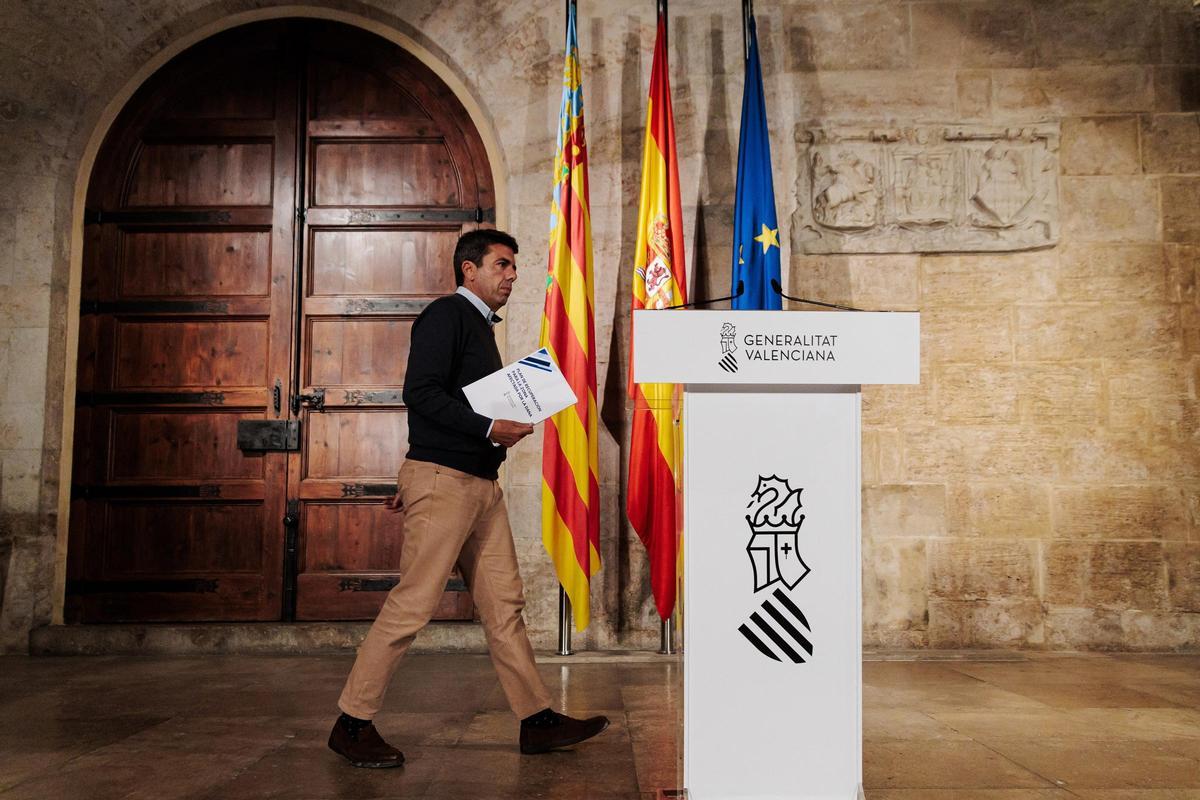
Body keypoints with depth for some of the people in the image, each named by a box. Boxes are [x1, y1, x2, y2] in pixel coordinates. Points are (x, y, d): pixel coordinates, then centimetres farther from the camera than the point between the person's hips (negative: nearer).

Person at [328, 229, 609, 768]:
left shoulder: (480, 325, 22)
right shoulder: (446, 314, -6)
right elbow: (421, 393, -19)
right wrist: (492, 429, -20)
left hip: (481, 485, 9)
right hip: (443, 480, -9)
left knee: (504, 604, 9)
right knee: (412, 605, -6)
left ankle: (537, 721, 15)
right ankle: (352, 724, 7)